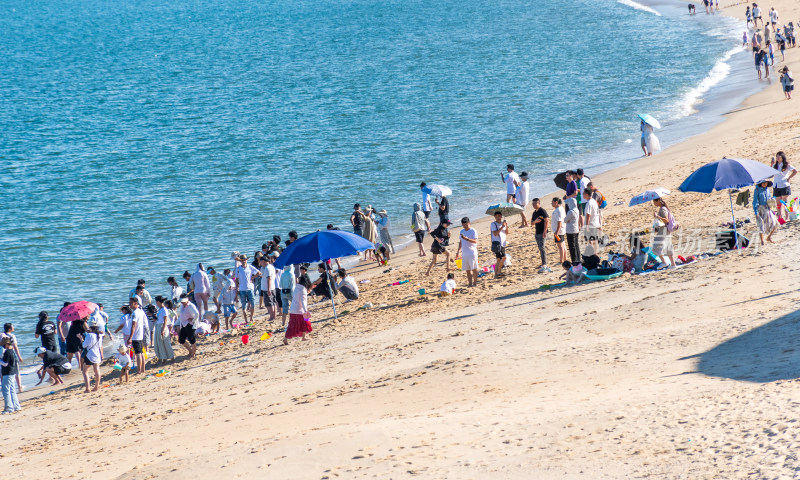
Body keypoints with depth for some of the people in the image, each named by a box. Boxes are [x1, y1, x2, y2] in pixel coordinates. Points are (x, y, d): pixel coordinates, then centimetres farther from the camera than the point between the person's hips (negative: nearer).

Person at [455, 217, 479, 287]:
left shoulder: (473, 231, -6)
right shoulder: (462, 231, 14)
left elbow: (475, 241, -17)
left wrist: (466, 238, -28)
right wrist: (458, 251, 18)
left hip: (472, 253, -6)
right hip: (464, 253, 6)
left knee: (474, 268, -3)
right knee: (467, 270, 6)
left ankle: (475, 283, 3)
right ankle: (470, 283, 11)